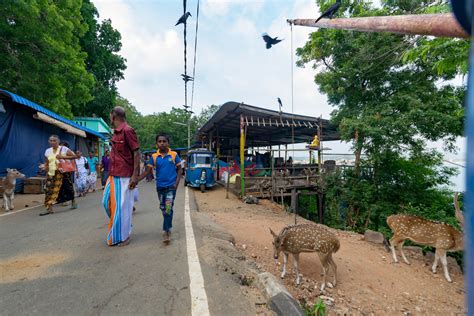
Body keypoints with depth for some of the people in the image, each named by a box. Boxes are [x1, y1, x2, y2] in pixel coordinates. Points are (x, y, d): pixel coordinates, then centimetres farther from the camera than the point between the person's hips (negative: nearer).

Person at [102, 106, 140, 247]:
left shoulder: (127, 131, -14)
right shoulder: (116, 132, 13)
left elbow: (137, 153, -17)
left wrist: (135, 175, -20)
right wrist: (110, 172, 18)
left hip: (124, 176, -9)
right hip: (113, 175, 9)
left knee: (123, 206, 1)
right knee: (107, 202, 15)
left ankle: (124, 236, 18)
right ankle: (118, 228, 34)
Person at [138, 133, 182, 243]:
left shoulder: (174, 155, -6)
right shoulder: (154, 157, -2)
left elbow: (179, 169, 0)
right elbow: (147, 171, -1)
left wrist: (176, 183, -9)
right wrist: (136, 180, -12)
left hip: (171, 186, -3)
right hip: (160, 186, 3)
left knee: (168, 208, -11)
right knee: (163, 209, 14)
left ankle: (166, 231, 2)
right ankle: (168, 228, 32)